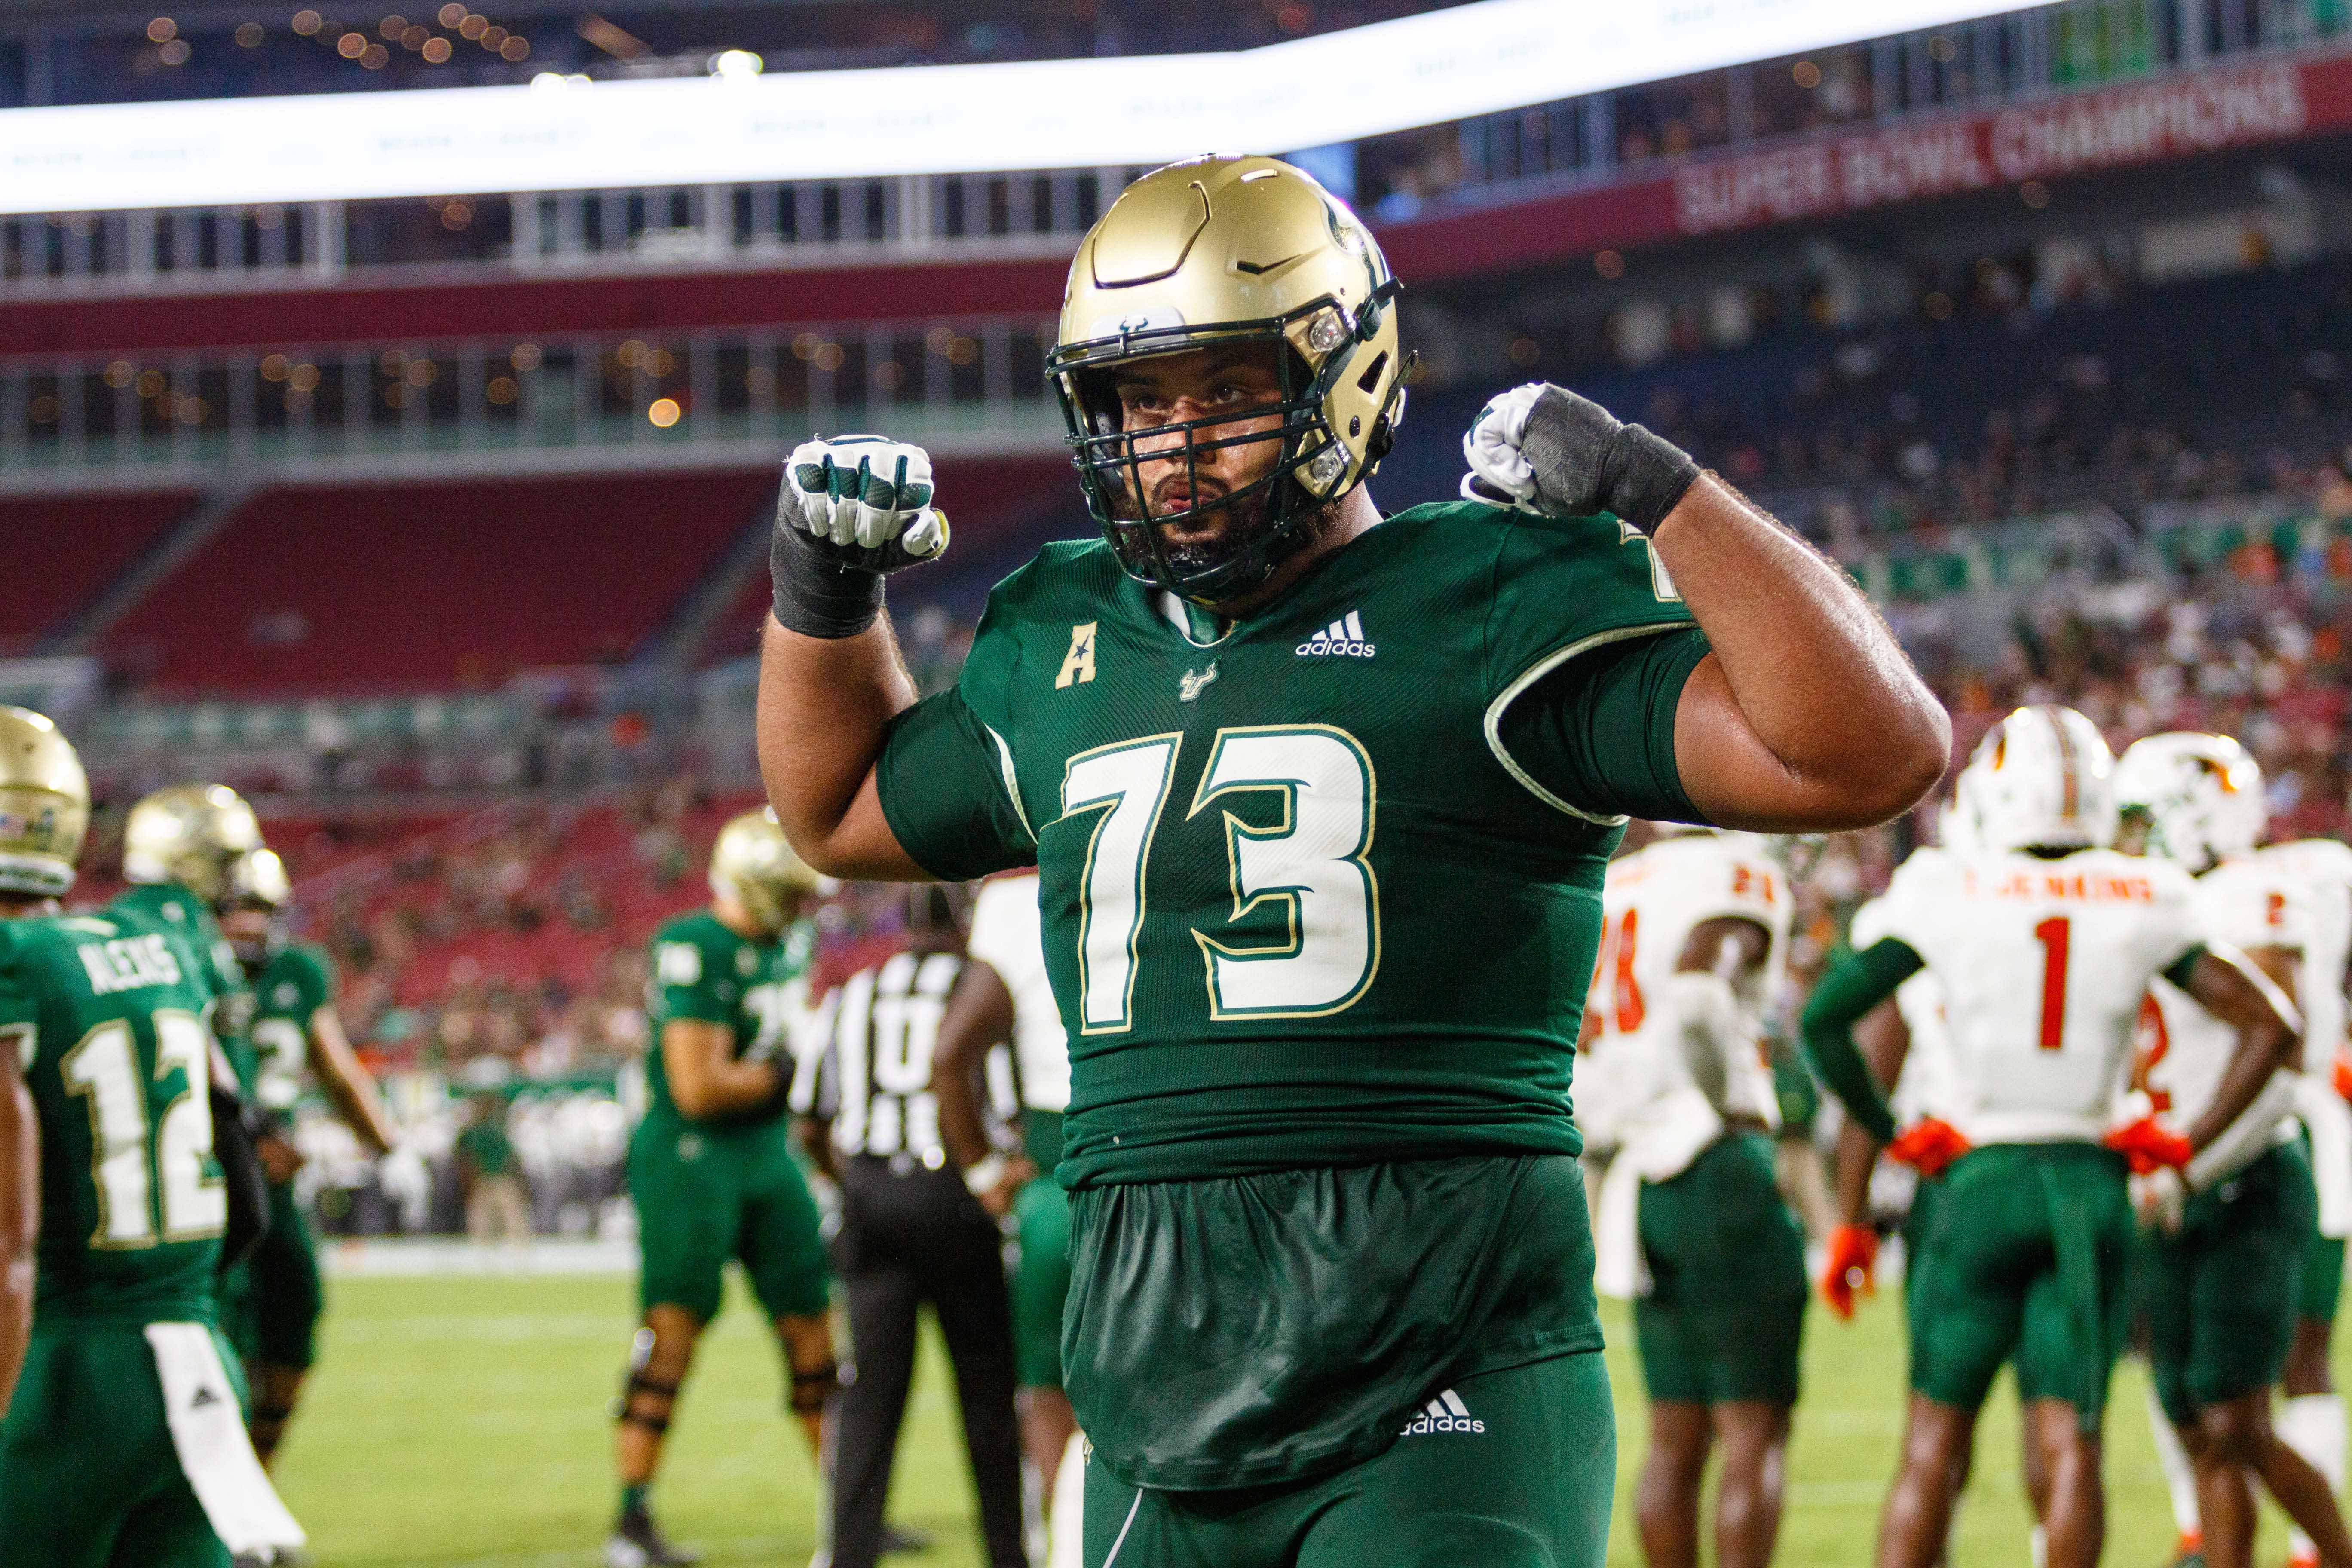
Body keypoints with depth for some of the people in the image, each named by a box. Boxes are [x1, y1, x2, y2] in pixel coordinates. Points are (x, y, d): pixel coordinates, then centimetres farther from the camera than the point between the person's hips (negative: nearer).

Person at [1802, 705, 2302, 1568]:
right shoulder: (2143, 905, 1)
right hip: (2094, 1181, 1)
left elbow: (1824, 1017, -2)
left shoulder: (1951, 895, -4)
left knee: (1935, 1438, 5)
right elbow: (2272, 1023, 2)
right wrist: (2193, 1141, 6)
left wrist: (1889, 1133, 7)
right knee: (2069, 1439, 4)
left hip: (1983, 1178, -1)